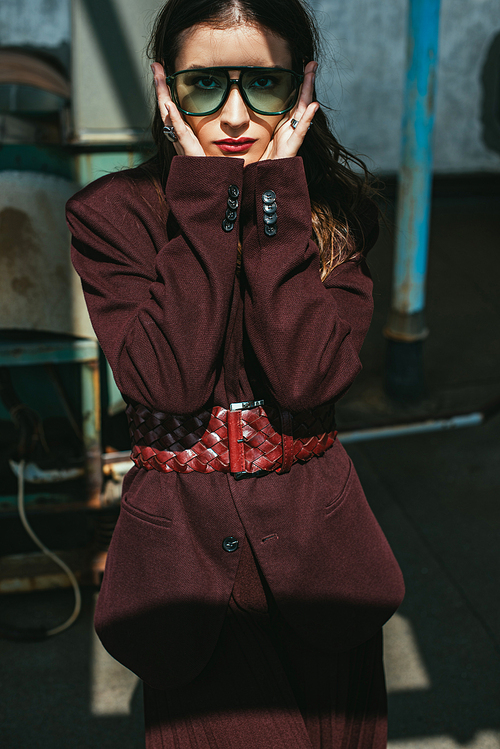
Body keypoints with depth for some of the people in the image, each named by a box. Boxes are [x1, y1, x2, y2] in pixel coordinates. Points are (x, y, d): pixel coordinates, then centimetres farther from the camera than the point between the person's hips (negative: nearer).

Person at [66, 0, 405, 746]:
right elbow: (170, 381, -23)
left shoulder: (334, 212, -3)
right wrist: (208, 198, -20)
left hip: (315, 544, 2)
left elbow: (305, 377, -20)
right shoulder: (112, 214, -8)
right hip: (184, 547, -2)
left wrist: (275, 193, -19)